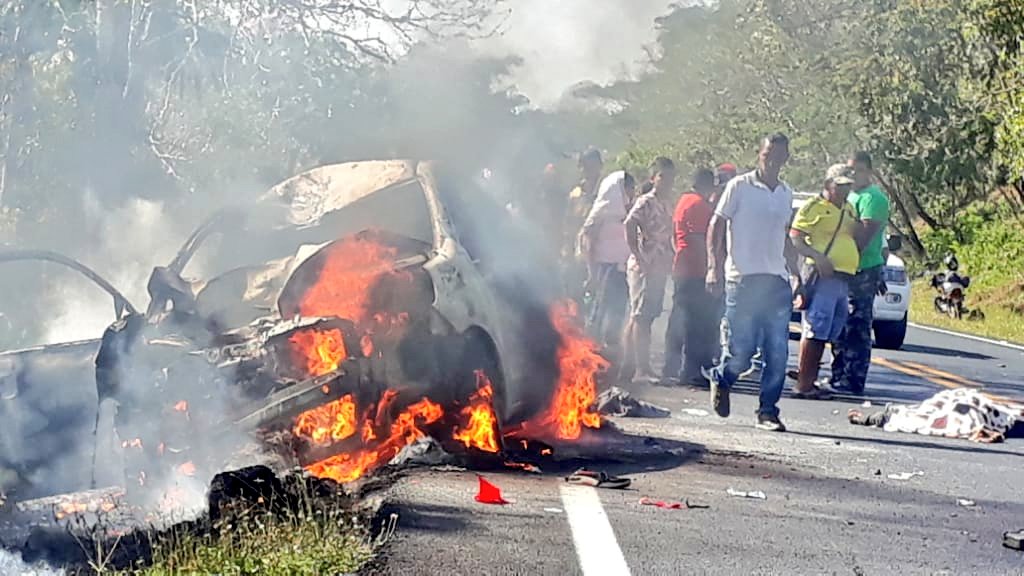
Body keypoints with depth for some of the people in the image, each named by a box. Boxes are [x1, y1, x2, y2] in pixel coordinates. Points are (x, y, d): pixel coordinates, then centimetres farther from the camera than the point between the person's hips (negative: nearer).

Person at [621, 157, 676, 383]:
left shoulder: (665, 205, 18)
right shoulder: (645, 202, -9)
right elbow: (629, 225, -22)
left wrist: (669, 262, 11)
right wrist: (638, 257, -22)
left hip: (659, 269, 9)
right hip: (645, 267, -9)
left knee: (638, 317, 11)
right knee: (642, 317, -10)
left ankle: (629, 366, 15)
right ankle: (642, 368, -12)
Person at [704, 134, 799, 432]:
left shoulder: (786, 194, 16)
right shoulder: (739, 187, -1)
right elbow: (716, 227, -1)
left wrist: (797, 275, 21)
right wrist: (714, 268, -11)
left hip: (777, 283, 5)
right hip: (743, 281, -5)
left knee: (778, 353, 0)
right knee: (741, 352, -5)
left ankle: (768, 412, 8)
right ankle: (720, 378, 27)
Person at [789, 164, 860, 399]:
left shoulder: (849, 210, 22)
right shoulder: (814, 207, -2)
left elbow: (856, 240, 32)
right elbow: (794, 239, -9)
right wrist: (818, 257, -22)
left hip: (844, 279, 8)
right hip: (822, 277, -8)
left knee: (826, 335, 10)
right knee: (815, 332, -11)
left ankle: (810, 382, 15)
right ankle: (803, 385, -9)